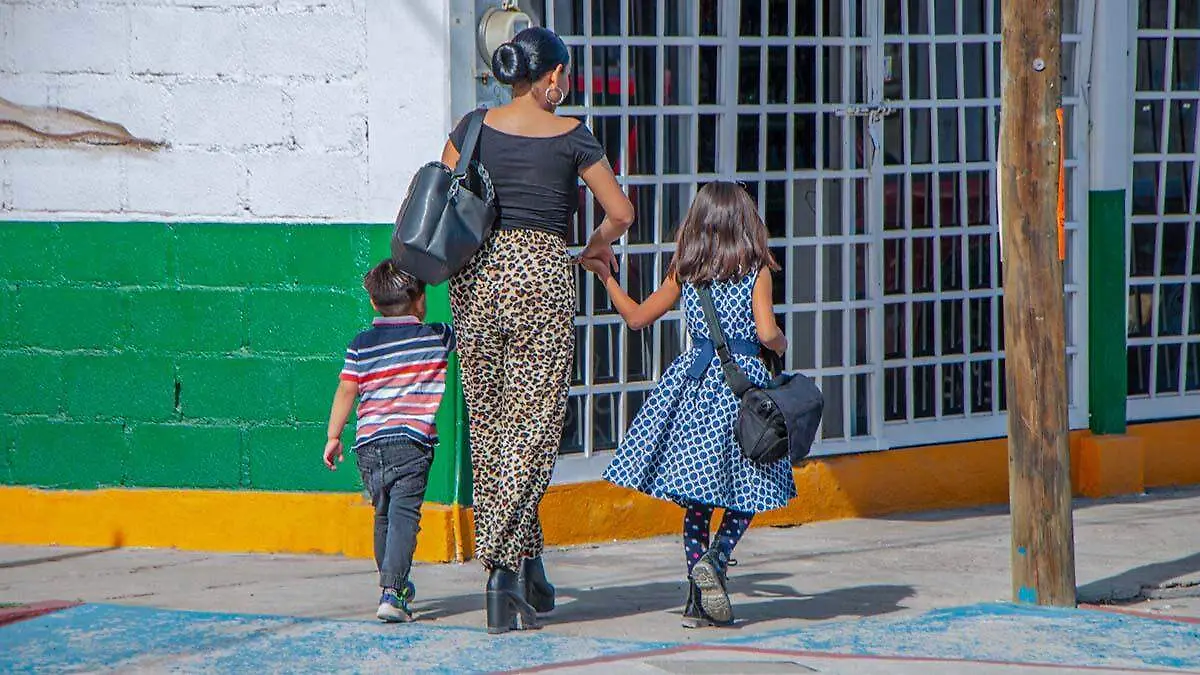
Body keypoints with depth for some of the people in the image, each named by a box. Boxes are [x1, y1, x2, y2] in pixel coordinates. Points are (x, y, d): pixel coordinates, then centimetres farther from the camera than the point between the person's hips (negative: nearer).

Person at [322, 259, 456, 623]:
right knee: (404, 516, -9)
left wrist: (333, 436, 10)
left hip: (368, 443, 3)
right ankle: (392, 593, -24)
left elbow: (346, 390, 3)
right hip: (411, 441, -3)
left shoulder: (361, 345, 6)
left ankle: (394, 585, 34)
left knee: (383, 515, 20)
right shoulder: (436, 337, 2)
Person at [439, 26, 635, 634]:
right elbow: (621, 212, 3)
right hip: (541, 273, -3)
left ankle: (527, 565, 15)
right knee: (533, 424, -2)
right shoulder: (569, 136, -1)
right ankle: (503, 568, -14)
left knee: (488, 421, 11)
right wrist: (598, 246, 23)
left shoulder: (474, 129, 4)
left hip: (477, 274, 3)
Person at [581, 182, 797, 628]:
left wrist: (605, 276, 27)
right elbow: (766, 333, -12)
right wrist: (781, 345, 10)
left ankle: (699, 600, 2)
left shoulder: (684, 272, 6)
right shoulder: (757, 270, -2)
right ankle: (715, 559, -21)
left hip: (694, 379, 3)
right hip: (742, 380, -3)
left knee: (697, 497, 7)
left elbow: (636, 317, 13)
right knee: (745, 491, 5)